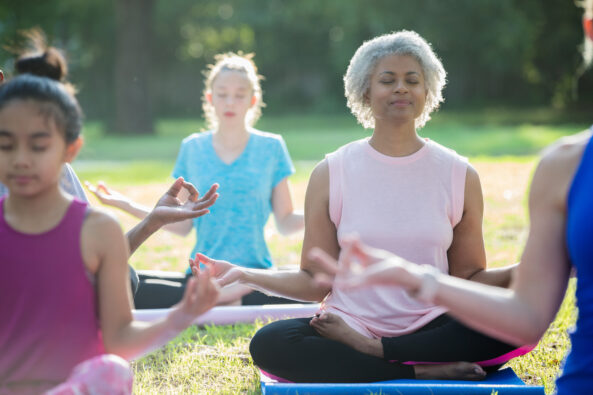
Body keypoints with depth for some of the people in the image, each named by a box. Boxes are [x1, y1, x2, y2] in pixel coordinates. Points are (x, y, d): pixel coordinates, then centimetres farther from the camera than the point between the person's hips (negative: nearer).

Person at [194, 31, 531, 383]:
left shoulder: (460, 175, 5)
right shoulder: (330, 174, 3)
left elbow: (468, 278, 7)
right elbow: (316, 282, 2)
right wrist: (245, 275, -13)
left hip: (433, 330, 1)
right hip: (351, 324, 0)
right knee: (269, 344, -30)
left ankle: (365, 347, -21)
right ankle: (424, 372, -24)